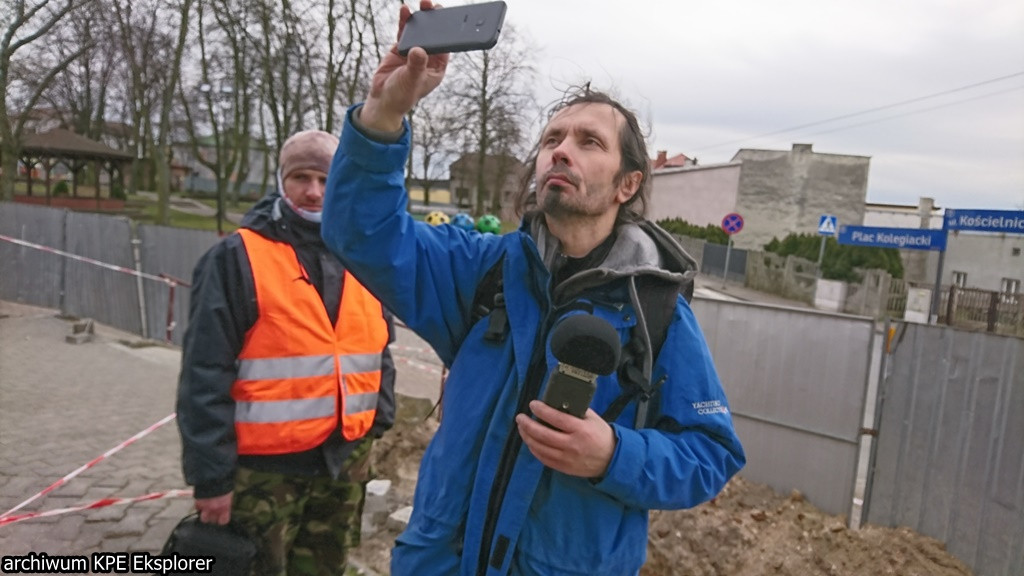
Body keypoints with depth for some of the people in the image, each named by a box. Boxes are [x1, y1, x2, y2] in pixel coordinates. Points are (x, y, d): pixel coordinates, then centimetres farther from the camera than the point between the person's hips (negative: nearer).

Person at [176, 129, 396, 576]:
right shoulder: (238, 257, -12)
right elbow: (205, 377, -14)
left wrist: (378, 420, 7)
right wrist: (212, 476, -14)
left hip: (345, 464, 5)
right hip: (263, 469, -5)